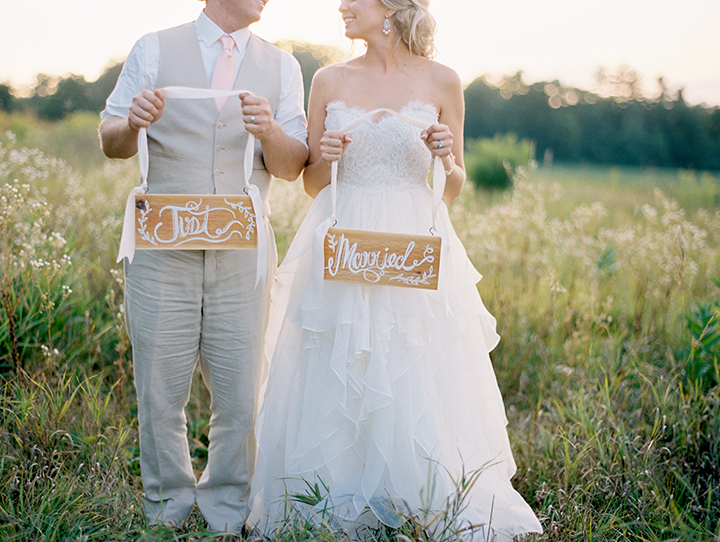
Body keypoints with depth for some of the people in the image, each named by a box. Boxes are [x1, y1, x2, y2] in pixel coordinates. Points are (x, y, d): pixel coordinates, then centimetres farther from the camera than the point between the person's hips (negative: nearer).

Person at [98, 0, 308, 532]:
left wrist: (269, 132, -21)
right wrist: (133, 122, -20)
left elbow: (293, 166, 1)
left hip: (242, 251, 1)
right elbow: (112, 143, 3)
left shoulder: (281, 66, 8)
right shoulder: (154, 50, 4)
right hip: (162, 247, -1)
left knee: (241, 396, 5)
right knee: (160, 393, 6)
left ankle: (226, 512, 25)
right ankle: (167, 507, 27)